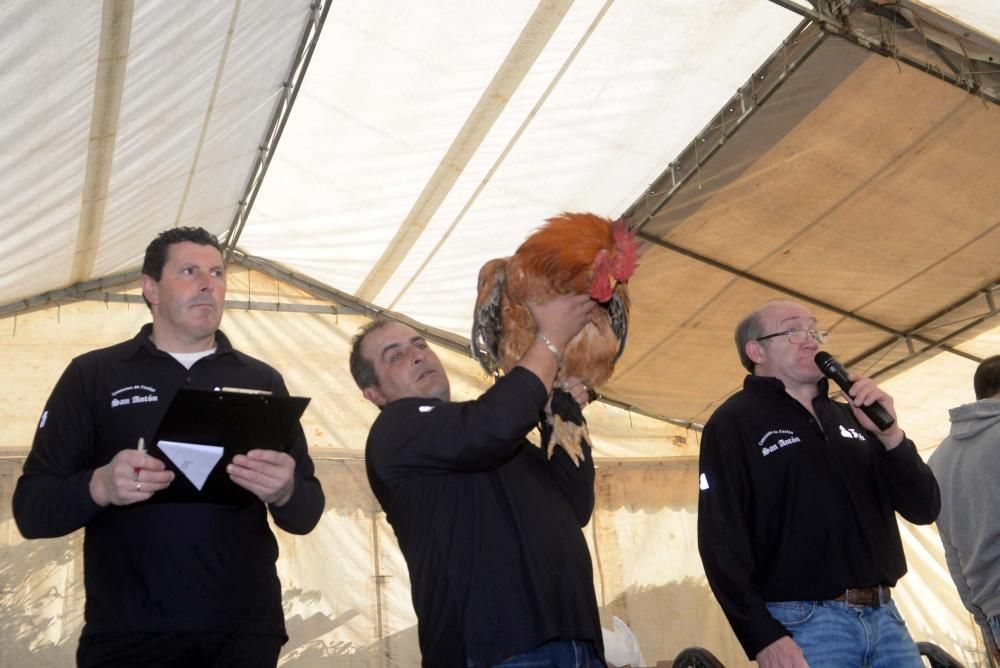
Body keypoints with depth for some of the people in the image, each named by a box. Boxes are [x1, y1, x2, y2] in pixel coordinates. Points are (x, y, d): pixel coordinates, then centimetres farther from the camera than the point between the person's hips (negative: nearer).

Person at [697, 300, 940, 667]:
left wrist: (890, 434, -5)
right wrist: (763, 637, -18)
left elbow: (924, 509, 10)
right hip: (803, 622, -5)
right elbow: (721, 540, -11)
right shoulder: (733, 423, -4)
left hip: (885, 616, 6)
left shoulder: (850, 416, 15)